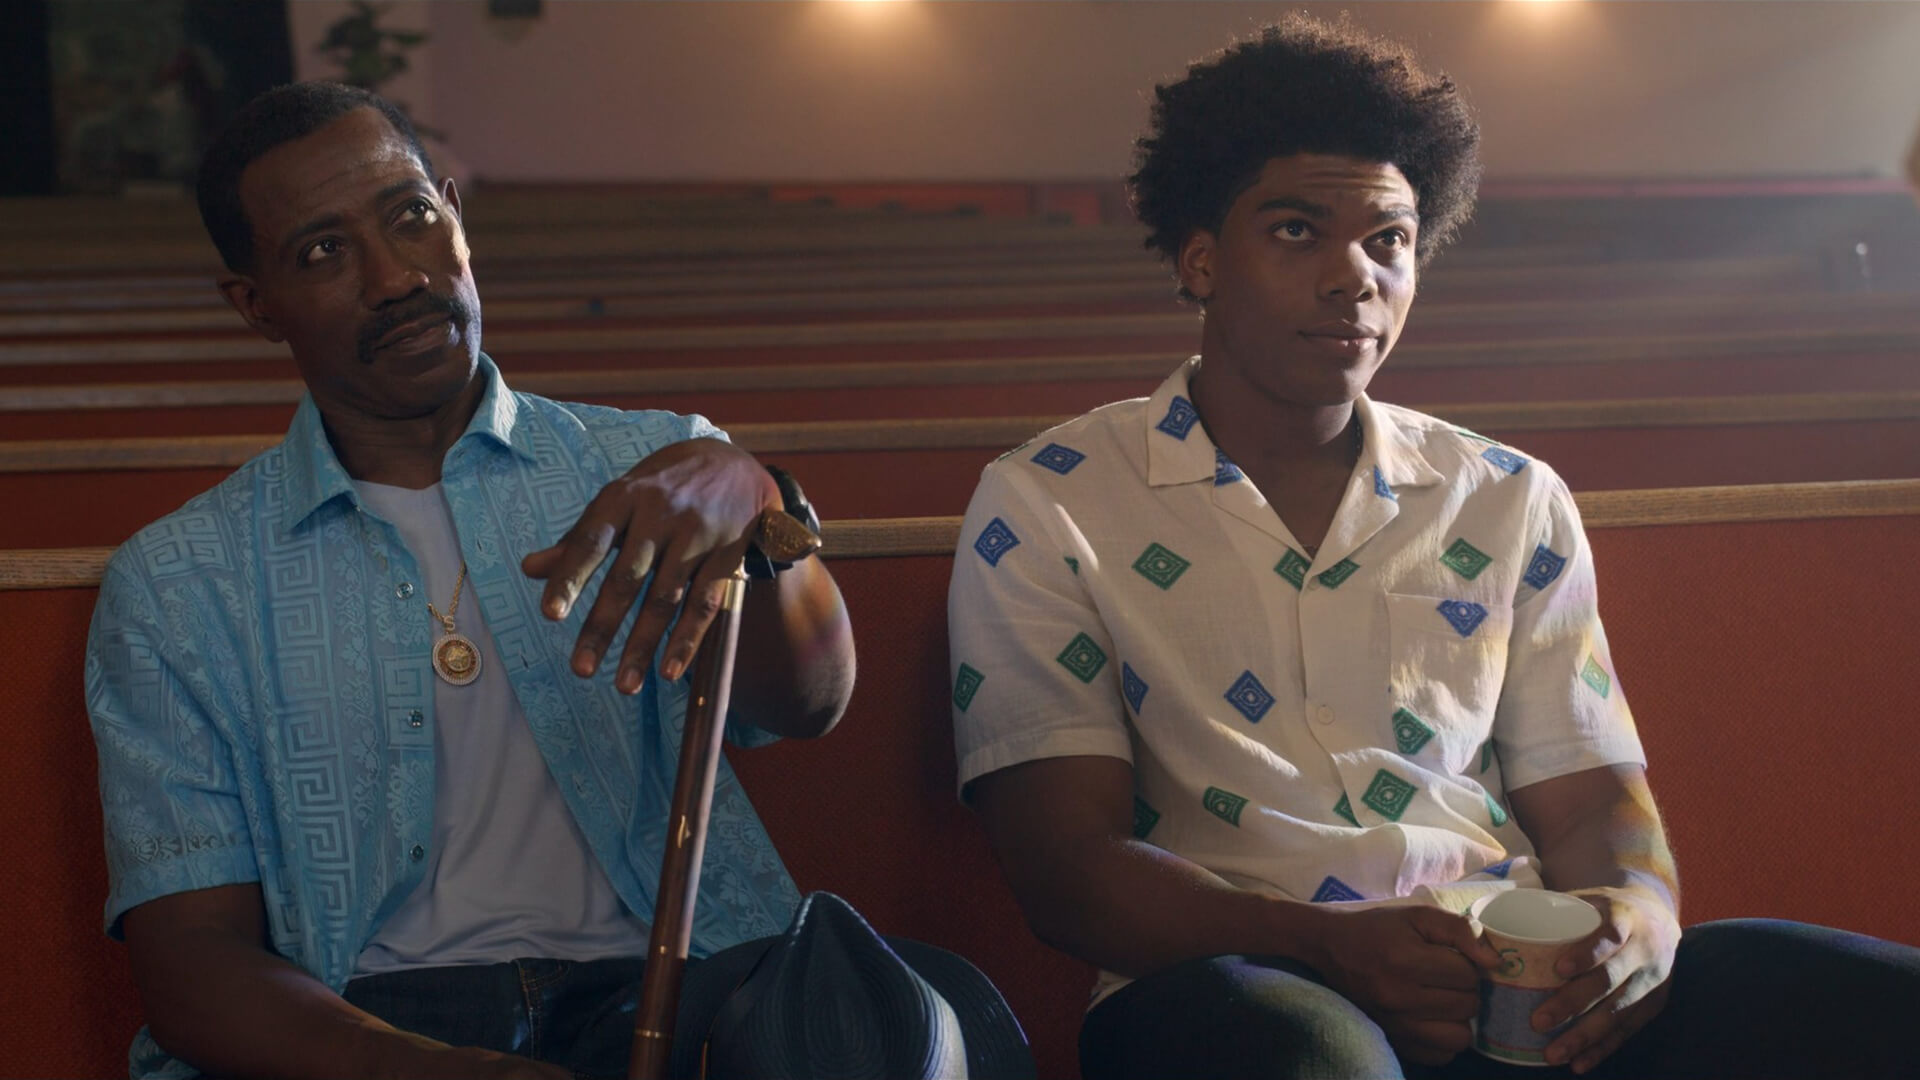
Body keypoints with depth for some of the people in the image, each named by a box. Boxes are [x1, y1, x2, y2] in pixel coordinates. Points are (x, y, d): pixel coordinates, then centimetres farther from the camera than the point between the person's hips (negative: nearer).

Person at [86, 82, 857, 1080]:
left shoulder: (652, 465, 14)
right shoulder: (171, 588, 12)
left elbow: (807, 703, -4)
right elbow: (190, 960, 2)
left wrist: (744, 497, -28)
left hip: (654, 996, 1)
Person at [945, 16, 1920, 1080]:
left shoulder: (1511, 503, 21)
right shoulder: (1044, 508, 7)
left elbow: (1590, 805, 18)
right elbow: (1068, 863, -1)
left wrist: (1636, 916, -9)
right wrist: (1329, 944, -20)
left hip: (1518, 986, 4)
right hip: (1236, 981, -4)